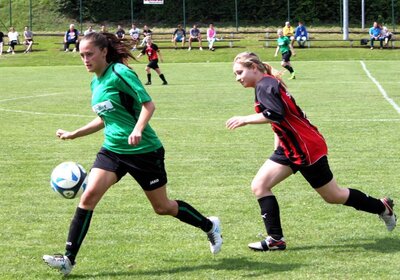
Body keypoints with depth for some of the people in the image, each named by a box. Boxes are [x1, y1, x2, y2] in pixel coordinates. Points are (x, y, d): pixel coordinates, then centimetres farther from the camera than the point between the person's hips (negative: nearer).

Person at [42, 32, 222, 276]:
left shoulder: (120, 73, -15)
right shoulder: (95, 82, 9)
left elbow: (148, 104, -19)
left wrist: (138, 129, -34)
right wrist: (73, 134, 20)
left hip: (143, 151, -6)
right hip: (112, 149, 6)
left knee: (162, 207, 6)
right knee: (89, 195, -12)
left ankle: (210, 226, 31)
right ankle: (69, 259, -11)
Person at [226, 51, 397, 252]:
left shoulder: (265, 85, -18)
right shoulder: (266, 85, 13)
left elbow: (276, 114, -34)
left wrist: (245, 120, -26)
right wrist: (278, 145, 19)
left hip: (307, 148, -10)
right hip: (289, 148, 10)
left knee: (333, 196, 5)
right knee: (259, 186, -1)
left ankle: (382, 207, 25)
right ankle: (275, 239, 0)